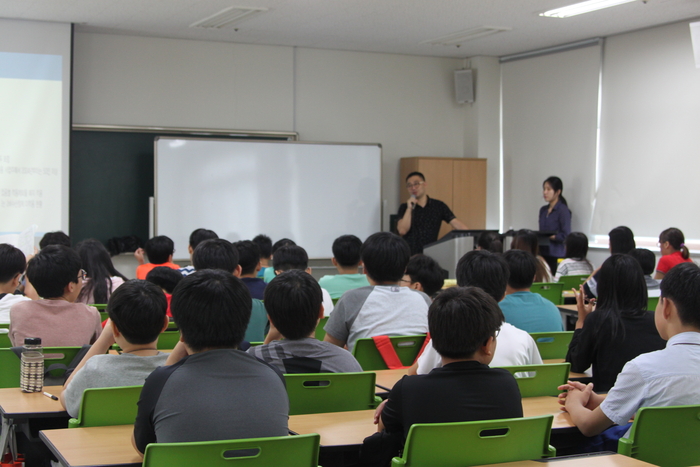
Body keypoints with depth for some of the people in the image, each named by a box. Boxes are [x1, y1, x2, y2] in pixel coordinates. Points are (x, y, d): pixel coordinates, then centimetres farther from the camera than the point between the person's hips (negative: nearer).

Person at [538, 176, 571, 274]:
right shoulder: (543, 210, 16)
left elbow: (566, 236, -12)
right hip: (544, 253, 6)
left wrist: (549, 237, -20)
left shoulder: (563, 210, -6)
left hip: (557, 256, -6)